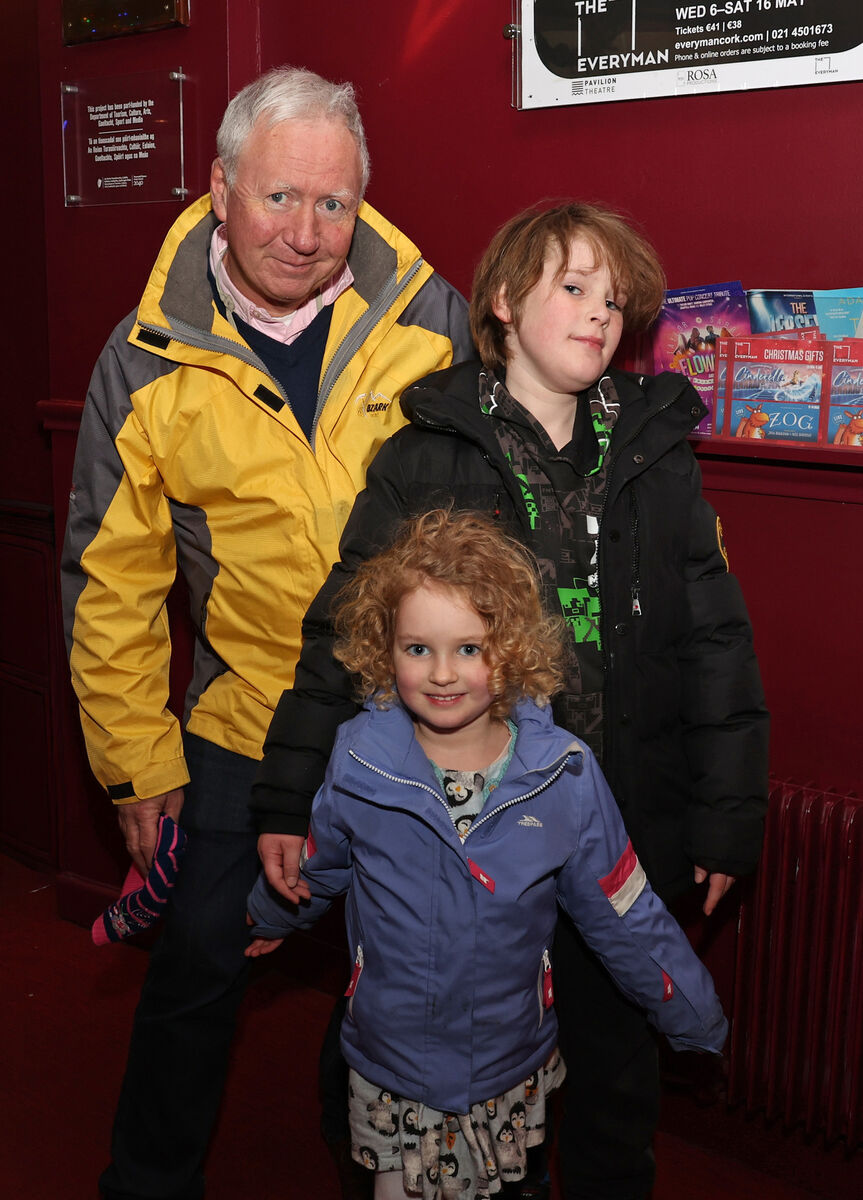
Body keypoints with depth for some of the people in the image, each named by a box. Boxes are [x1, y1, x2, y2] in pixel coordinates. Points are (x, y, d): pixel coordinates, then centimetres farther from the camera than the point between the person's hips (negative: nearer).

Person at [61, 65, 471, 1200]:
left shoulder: (430, 315, -9)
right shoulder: (148, 362, -9)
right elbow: (112, 578, -3)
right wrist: (138, 760, -2)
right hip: (247, 728, -1)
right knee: (197, 970, 12)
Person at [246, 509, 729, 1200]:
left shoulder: (565, 775, -17)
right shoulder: (358, 764, -16)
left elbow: (628, 921, -5)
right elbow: (315, 869, 6)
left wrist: (700, 1025, 5)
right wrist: (273, 919, 24)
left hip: (512, 1072, 0)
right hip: (391, 1072, 0)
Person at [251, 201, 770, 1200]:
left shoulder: (655, 454, 2)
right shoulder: (425, 458, -5)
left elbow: (716, 639, 3)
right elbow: (343, 632, -5)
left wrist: (727, 815, 3)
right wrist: (290, 799, -8)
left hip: (624, 834, 2)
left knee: (618, 1061, 19)